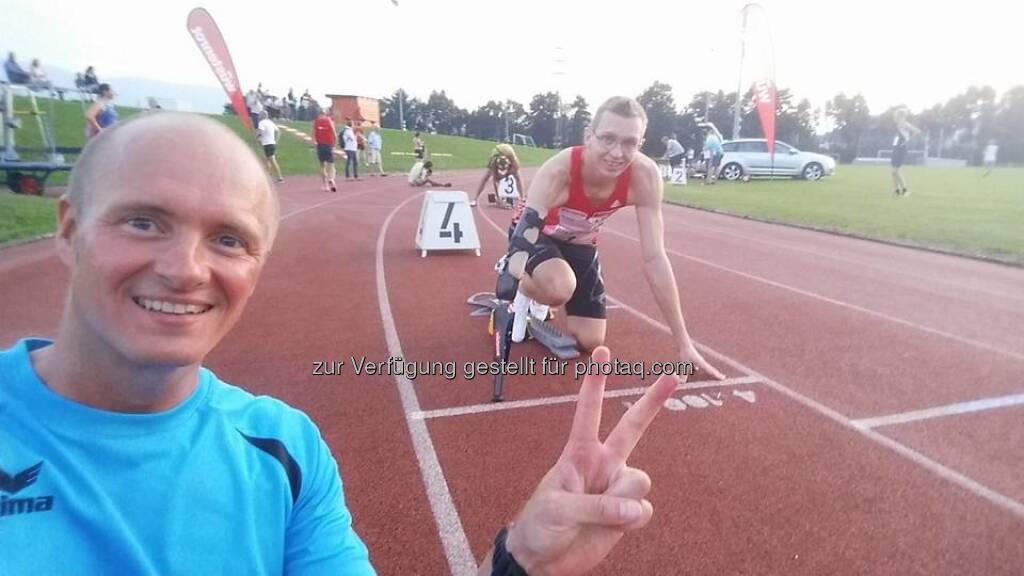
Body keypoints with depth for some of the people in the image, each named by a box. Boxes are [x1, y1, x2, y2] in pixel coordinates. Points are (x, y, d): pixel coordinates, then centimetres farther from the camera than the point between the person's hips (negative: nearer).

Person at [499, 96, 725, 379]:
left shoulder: (645, 177, -29)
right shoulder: (558, 171, -39)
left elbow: (654, 257, -25)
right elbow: (524, 238, -41)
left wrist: (683, 342, -24)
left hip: (580, 244, 4)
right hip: (537, 236, -4)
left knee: (591, 341, 2)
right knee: (559, 288, -37)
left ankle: (536, 306, 30)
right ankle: (515, 282, -1)